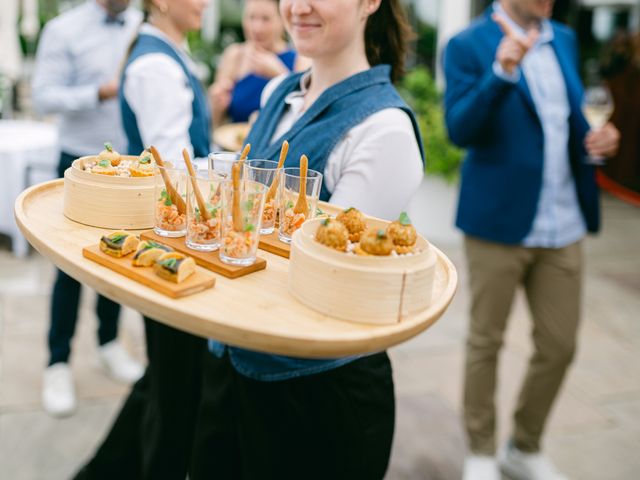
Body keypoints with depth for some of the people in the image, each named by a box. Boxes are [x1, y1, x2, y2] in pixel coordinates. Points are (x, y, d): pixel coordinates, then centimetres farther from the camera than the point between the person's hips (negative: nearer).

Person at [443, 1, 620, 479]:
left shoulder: (565, 40, 12)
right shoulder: (469, 45, -7)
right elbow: (459, 130, -18)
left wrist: (595, 137, 0)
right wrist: (502, 72, -31)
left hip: (564, 224, 6)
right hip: (499, 220, -5)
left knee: (559, 346, 10)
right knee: (486, 342, 8)